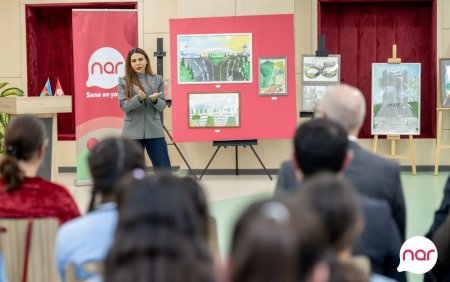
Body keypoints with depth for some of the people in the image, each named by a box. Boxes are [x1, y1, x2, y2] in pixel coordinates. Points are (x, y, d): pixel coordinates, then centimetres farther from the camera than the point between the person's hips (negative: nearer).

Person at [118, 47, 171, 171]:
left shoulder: (157, 80, 6)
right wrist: (139, 98, -22)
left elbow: (162, 106, 5)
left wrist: (155, 100, -17)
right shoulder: (124, 81, 2)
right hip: (133, 132, -1)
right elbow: (124, 106, -6)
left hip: (154, 130, 1)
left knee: (164, 169, 1)